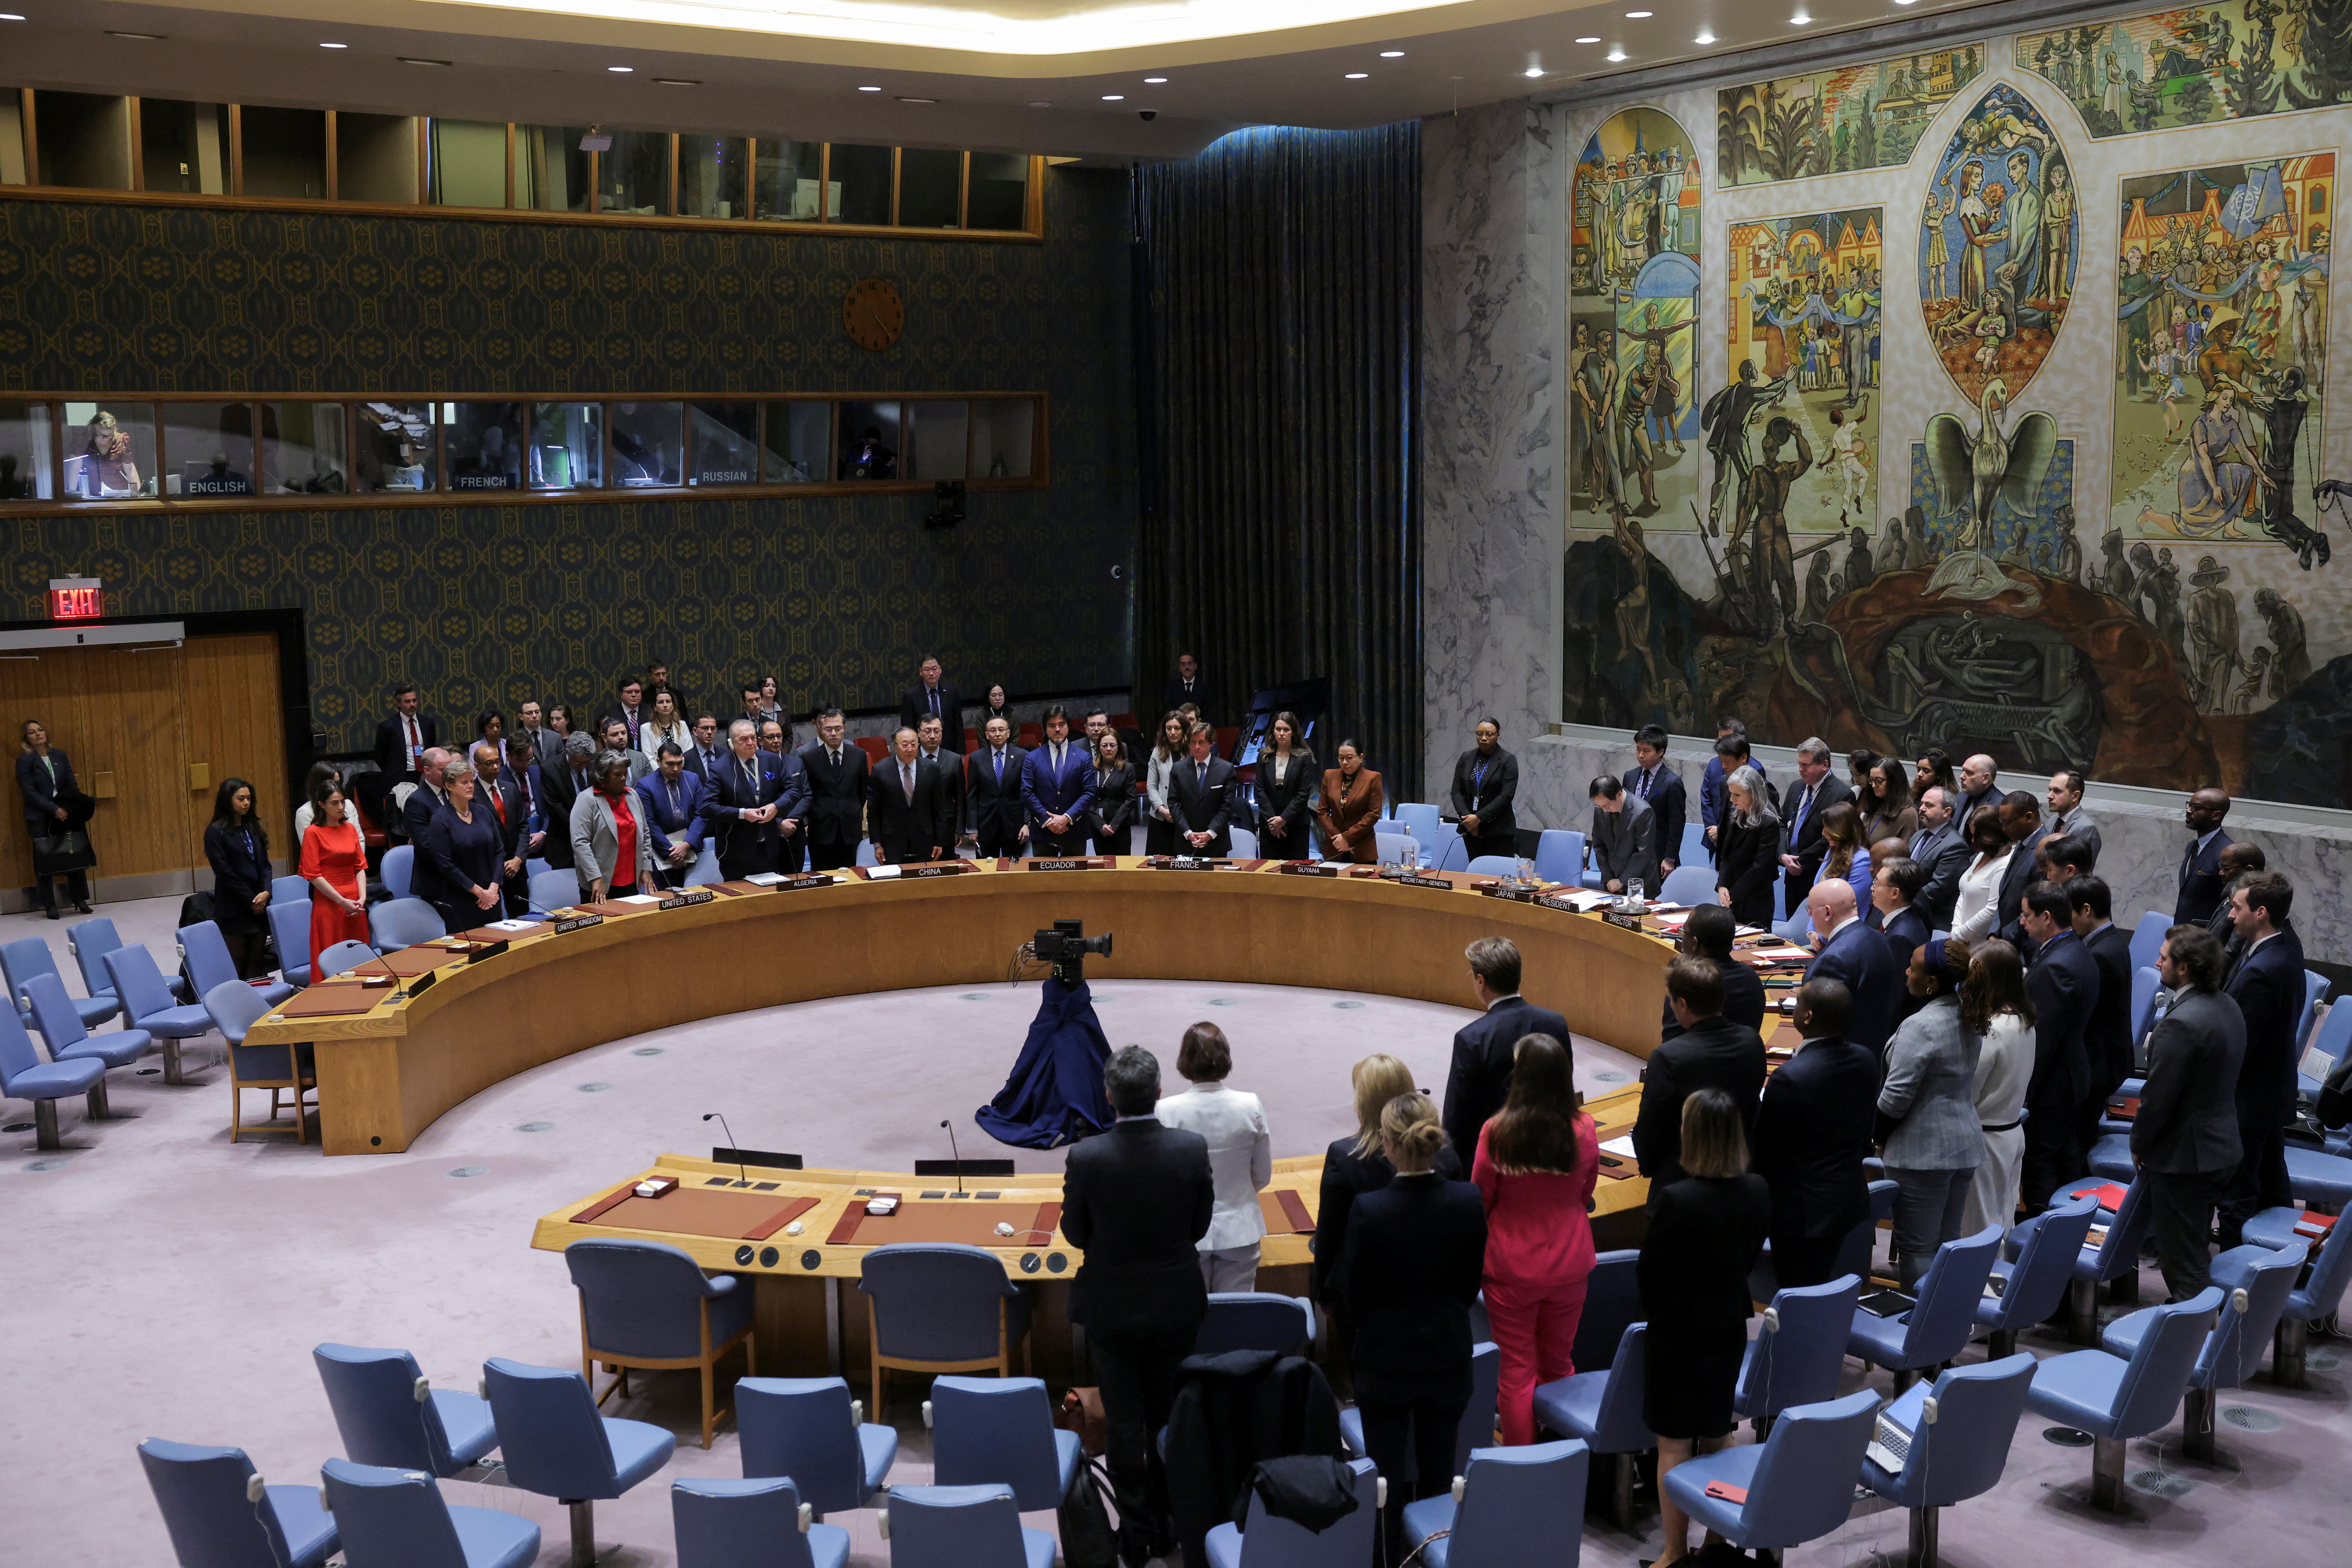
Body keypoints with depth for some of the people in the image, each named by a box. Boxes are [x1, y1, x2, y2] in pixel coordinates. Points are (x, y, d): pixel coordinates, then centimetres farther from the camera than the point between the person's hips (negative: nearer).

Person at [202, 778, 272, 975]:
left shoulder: (253, 828, 13)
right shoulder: (216, 832, -6)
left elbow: (265, 864, 11)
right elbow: (225, 873, -11)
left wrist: (266, 892, -7)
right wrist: (251, 901, -11)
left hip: (259, 908, 6)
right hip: (233, 912, -5)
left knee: (257, 967, 5)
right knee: (235, 969, -3)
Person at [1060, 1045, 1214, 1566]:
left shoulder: (1087, 1156, -20)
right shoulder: (1192, 1149, -16)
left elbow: (1075, 1234, -9)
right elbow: (1200, 1225, -4)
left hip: (1111, 1307, -2)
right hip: (1176, 1305, 2)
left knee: (1124, 1423, 11)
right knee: (1169, 1418, 17)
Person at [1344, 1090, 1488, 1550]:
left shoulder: (1369, 1211, -24)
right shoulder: (1468, 1202, -14)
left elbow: (1355, 1292, -11)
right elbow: (1471, 1284, -1)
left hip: (1385, 1360, -3)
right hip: (1448, 1355, 3)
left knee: (1387, 1477, 14)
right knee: (1439, 1473, 19)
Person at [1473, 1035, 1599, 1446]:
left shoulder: (1496, 1132, -20)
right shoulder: (1584, 1131, -13)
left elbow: (1480, 1199, -7)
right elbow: (1585, 1194, 4)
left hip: (1511, 1267, -3)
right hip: (1569, 1265, 3)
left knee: (1517, 1370, 10)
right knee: (1558, 1365, 21)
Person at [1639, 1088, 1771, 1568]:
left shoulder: (1675, 1200, -26)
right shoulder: (1757, 1192, -8)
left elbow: (1647, 1275, -14)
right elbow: (1749, 1257, 6)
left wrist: (1654, 1309, 6)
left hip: (1678, 1331, -6)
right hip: (1730, 1325, 6)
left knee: (1674, 1443, 6)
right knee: (1714, 1436, 21)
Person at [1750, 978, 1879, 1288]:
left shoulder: (1789, 1078, -27)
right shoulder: (1866, 1061, -4)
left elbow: (1766, 1154, -16)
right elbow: (1867, 1130, 10)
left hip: (1803, 1210, -7)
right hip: (1851, 1200, 7)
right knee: (1823, 1289, 21)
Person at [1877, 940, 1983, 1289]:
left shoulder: (1921, 1026, -23)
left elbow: (1895, 1097, -21)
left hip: (1922, 1154, -8)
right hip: (1965, 1145, 8)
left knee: (1917, 1250, 1)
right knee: (1948, 1244, 17)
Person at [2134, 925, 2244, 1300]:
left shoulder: (2182, 1022, -27)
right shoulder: (2228, 1007, 3)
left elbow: (2158, 1095, -22)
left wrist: (2138, 1145, -6)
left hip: (2184, 1156, -9)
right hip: (2223, 1146, 9)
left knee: (2182, 1258, 1)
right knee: (2196, 1248, 23)